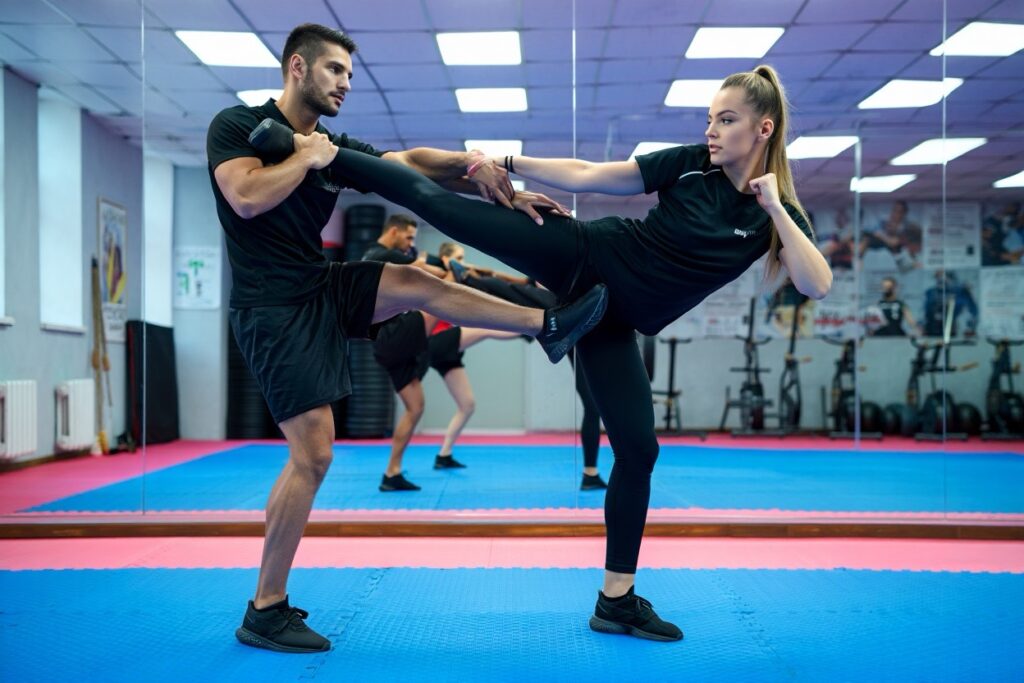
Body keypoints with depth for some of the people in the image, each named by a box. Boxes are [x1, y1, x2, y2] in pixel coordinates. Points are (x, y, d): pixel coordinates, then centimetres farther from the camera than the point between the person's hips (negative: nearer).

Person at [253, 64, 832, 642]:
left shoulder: (774, 214, -3)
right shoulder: (690, 163, -5)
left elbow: (818, 285, -18)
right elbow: (586, 177, -2)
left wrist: (776, 209, -22)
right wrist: (511, 164, -7)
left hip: (612, 318, 1)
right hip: (581, 256, -1)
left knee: (638, 448, -1)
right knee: (436, 201, -9)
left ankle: (617, 599, 14)